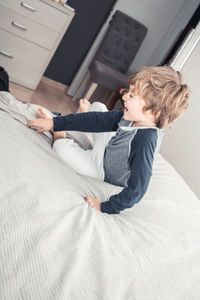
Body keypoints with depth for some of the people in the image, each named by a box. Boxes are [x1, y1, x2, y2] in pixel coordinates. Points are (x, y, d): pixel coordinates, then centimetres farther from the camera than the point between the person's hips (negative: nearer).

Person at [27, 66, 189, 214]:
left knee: (62, 146, -19)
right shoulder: (131, 117, -17)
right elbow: (99, 120, -12)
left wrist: (105, 207, -29)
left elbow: (137, 188, -38)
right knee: (97, 106, 13)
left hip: (104, 170, -7)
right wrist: (55, 122, -8)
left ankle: (60, 135, 17)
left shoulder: (145, 141, -40)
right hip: (109, 148, 7)